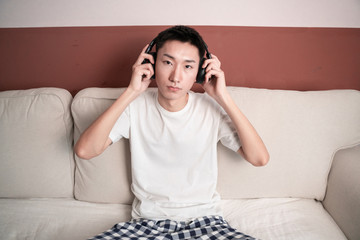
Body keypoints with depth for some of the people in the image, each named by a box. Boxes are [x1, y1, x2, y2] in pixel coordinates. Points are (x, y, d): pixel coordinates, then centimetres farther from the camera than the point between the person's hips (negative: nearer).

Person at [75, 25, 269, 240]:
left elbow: (260, 158, -13)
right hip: (146, 222, 1)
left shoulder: (212, 108, -4)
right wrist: (132, 91, -17)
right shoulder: (136, 106, -4)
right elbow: (84, 150, -16)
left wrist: (223, 96, -16)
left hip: (204, 220, 0)